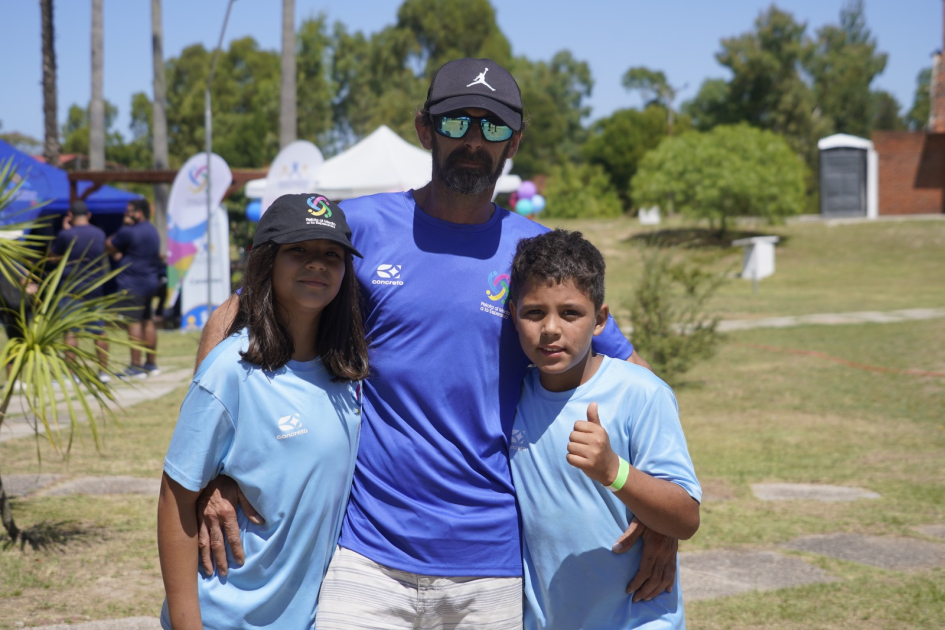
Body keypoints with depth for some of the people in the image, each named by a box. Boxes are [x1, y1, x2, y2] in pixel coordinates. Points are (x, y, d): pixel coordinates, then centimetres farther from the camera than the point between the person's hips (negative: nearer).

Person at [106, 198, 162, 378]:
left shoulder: (129, 232, -15)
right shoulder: (153, 231, 14)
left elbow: (109, 246, -3)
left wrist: (123, 226, 1)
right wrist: (121, 255, 13)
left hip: (133, 284, -9)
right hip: (151, 281, 9)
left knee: (134, 323, -8)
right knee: (148, 321, 14)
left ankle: (136, 367, -9)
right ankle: (151, 364, 19)